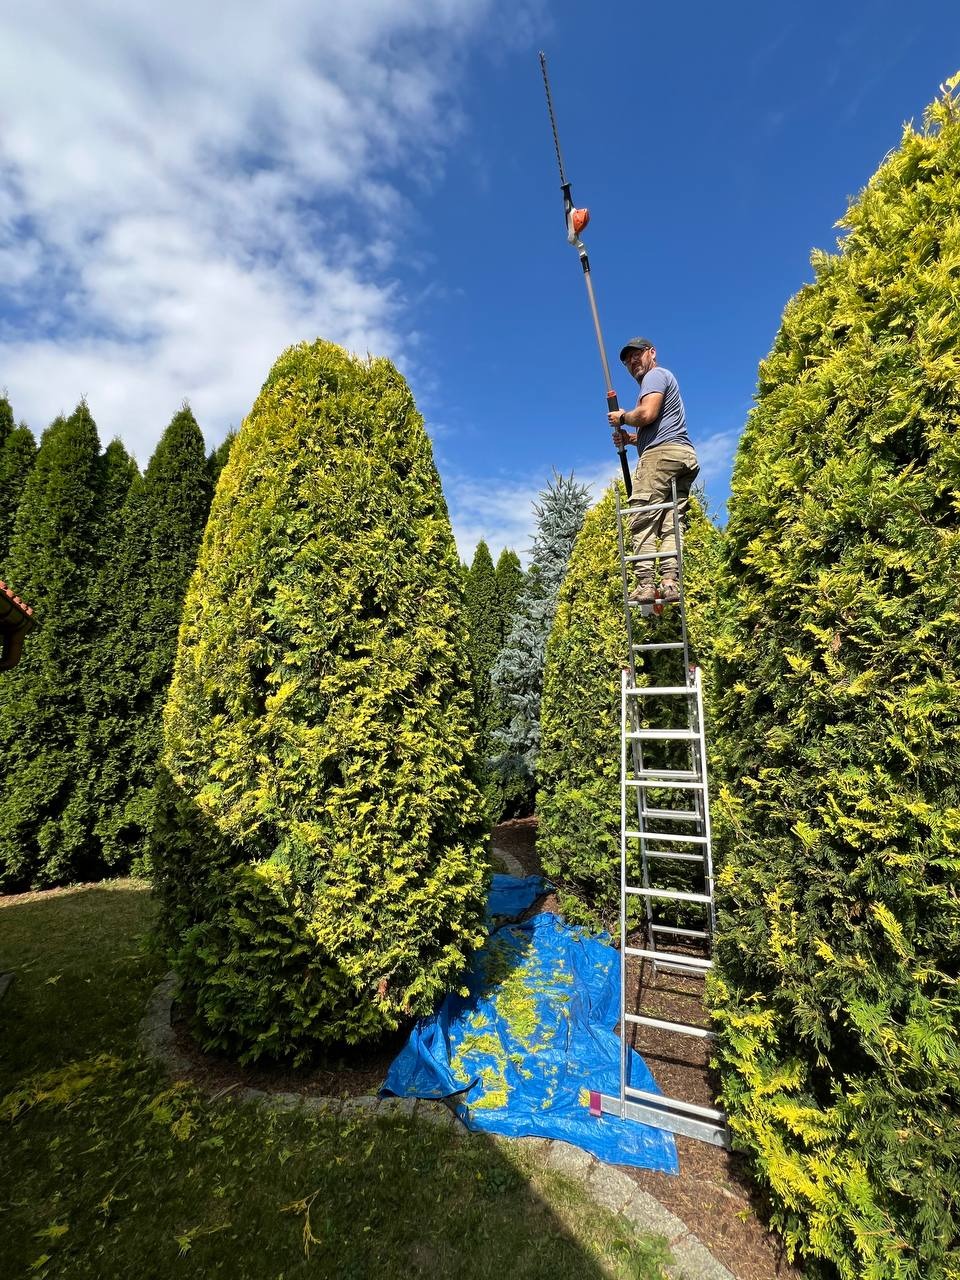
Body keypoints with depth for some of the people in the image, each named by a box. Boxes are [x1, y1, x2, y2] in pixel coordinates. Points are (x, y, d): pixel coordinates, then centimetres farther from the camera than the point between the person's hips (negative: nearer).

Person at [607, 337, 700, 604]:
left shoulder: (655, 375, 6)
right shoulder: (664, 380, 37)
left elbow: (647, 414, -13)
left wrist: (622, 417, 5)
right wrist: (629, 438, 21)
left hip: (662, 453, -10)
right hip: (685, 455, 10)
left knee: (643, 520, -15)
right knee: (670, 523, -3)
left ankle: (645, 584, -24)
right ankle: (670, 581, -16)